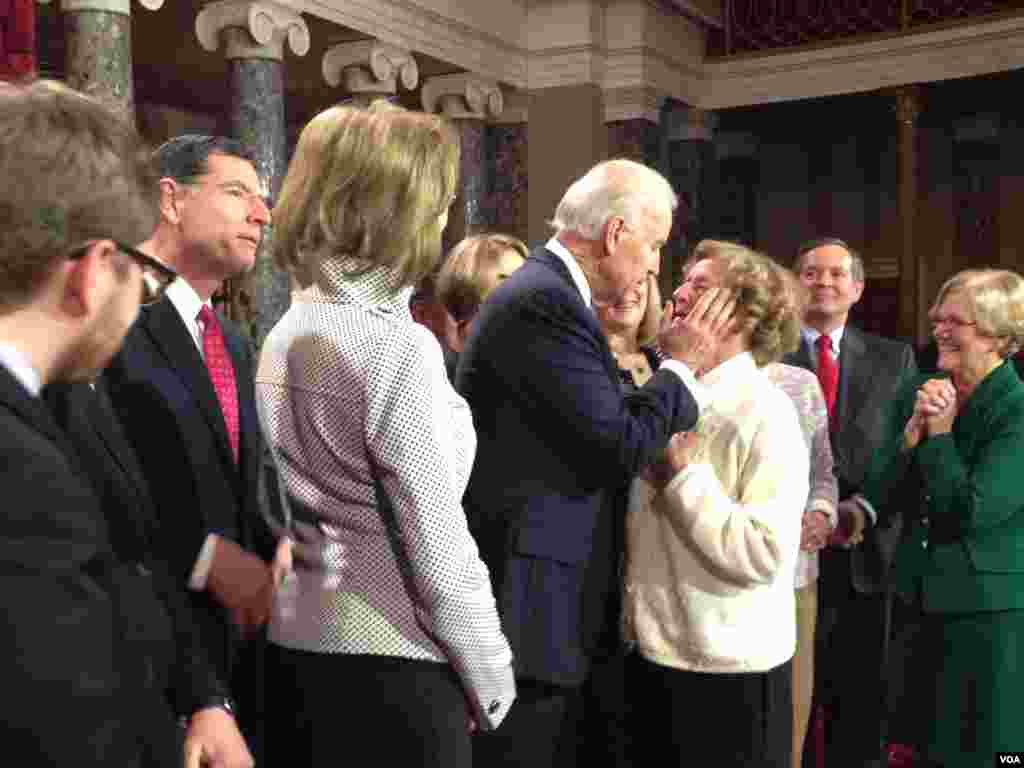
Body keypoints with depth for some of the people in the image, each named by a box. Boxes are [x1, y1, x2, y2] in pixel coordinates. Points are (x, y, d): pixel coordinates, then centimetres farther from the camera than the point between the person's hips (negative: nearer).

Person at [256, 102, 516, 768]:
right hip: (390, 670, -8)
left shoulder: (284, 337, 4)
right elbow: (440, 553, -19)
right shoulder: (397, 347, -21)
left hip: (297, 649, 8)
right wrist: (492, 680, -5)